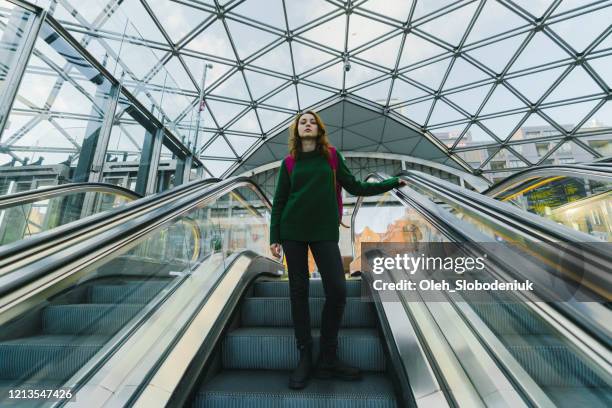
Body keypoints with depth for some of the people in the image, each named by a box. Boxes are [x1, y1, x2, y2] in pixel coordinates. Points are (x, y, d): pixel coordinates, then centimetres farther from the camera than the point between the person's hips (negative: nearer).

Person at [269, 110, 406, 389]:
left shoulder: (331, 156, 10)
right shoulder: (289, 162, 9)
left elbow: (356, 188, 13)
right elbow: (279, 201, 8)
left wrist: (393, 183, 14)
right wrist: (274, 237, 2)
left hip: (325, 232, 0)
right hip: (293, 231, 0)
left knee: (337, 290, -7)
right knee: (298, 292, 3)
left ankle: (327, 360, 12)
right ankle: (305, 358, 17)